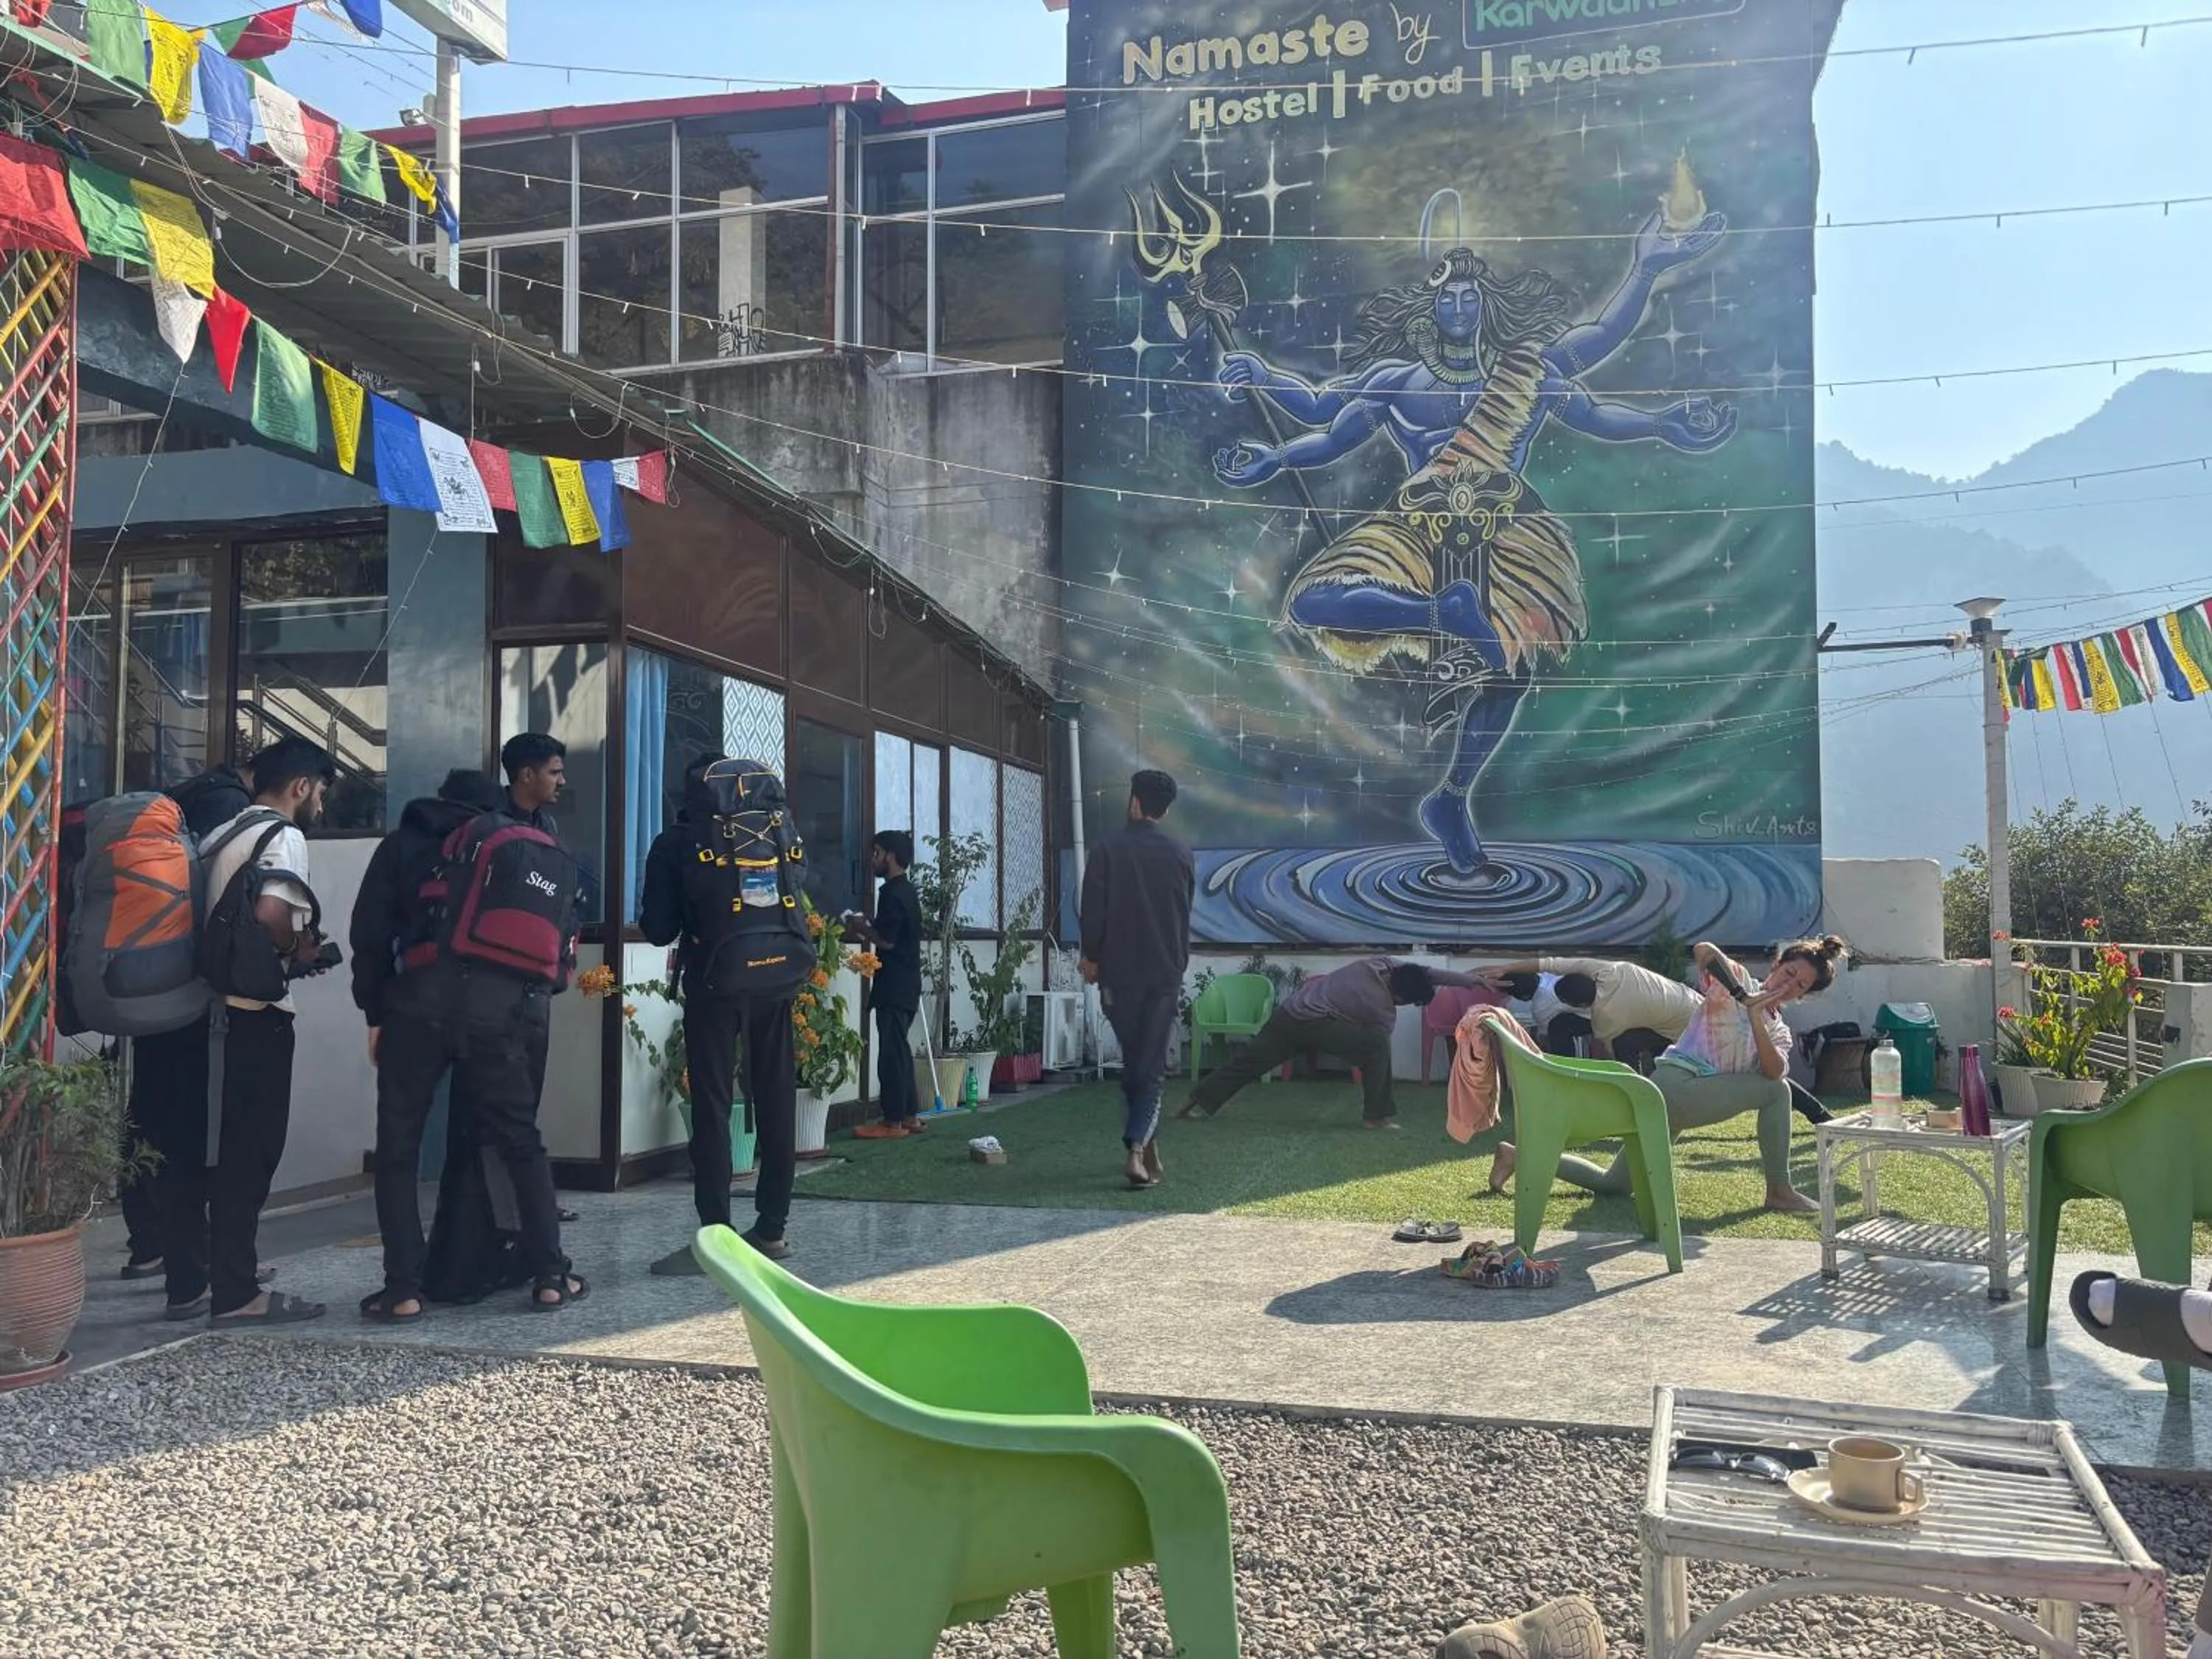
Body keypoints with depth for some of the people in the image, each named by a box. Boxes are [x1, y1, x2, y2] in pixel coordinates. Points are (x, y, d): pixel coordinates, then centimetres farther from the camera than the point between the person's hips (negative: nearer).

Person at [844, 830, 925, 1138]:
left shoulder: (893, 893, -15)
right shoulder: (905, 891, 16)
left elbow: (887, 940, -19)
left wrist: (862, 929, -5)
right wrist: (866, 933, 13)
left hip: (894, 986, -10)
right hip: (904, 984, 10)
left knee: (891, 1051, -7)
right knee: (899, 1050, 13)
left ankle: (893, 1121, -4)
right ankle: (908, 1116, 16)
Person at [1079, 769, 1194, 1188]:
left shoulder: (1107, 850, -5)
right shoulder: (1180, 854, 2)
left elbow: (1093, 910, -4)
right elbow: (1186, 913, 11)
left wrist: (1091, 957, 10)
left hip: (1119, 972, 0)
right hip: (1166, 972, 1)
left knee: (1133, 1063, 13)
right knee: (1153, 1066, 0)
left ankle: (1147, 1150, 17)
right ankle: (1138, 1149, -16)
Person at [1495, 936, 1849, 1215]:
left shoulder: (1779, 1033, 18)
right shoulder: (1739, 981, -2)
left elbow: (1775, 1071, -6)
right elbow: (1704, 951, -24)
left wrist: (1756, 1018, -17)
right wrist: (1741, 996, -24)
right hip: (1676, 1084, -8)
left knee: (1613, 1184, 14)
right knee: (1775, 1091, -13)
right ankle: (1780, 1191, -4)